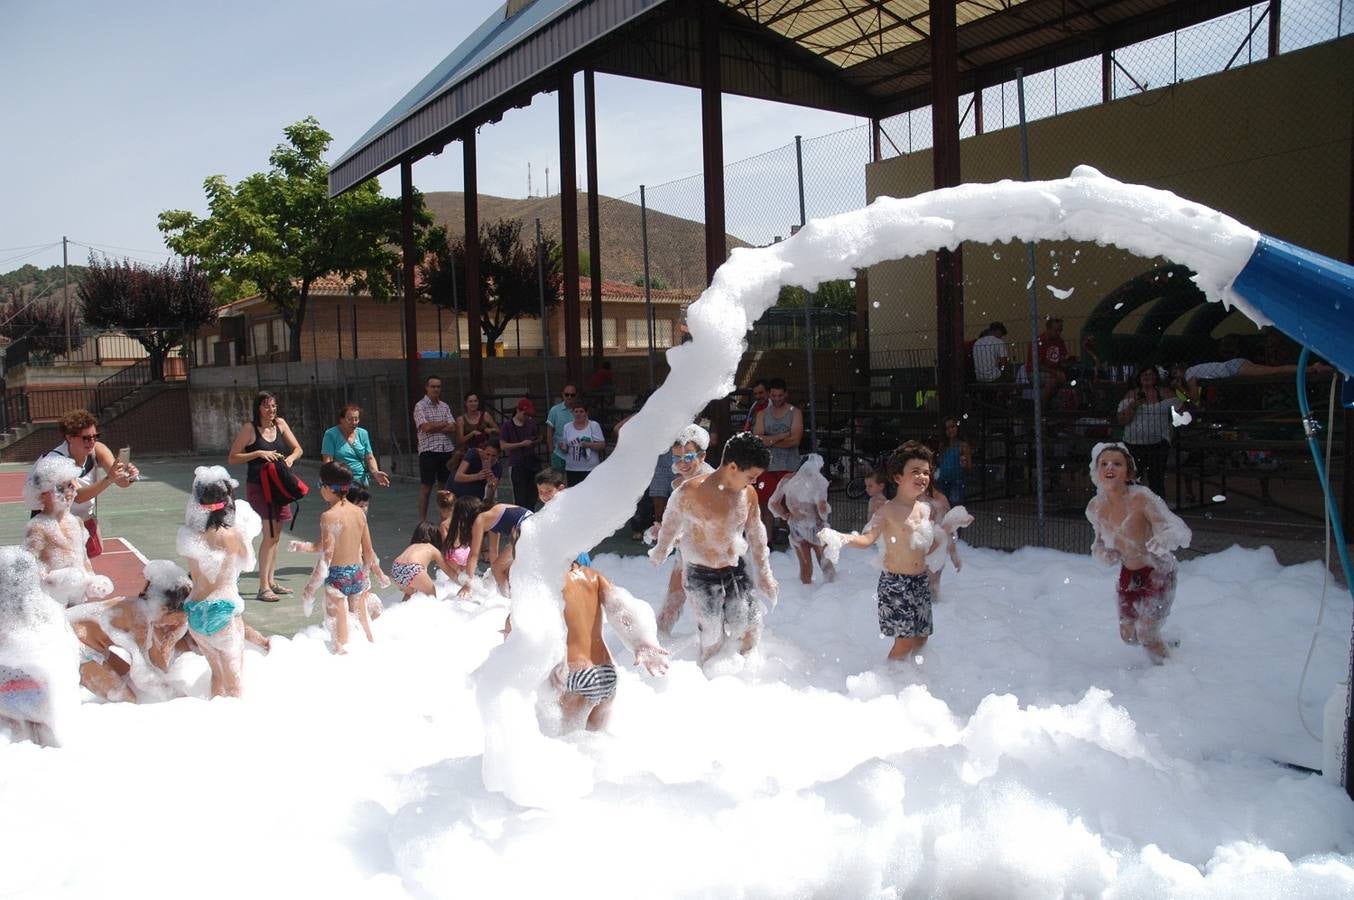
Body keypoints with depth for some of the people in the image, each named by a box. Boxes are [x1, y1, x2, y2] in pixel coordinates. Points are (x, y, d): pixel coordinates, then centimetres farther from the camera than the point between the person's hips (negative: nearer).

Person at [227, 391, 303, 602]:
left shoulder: (280, 424, 5)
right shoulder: (249, 428, -9)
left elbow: (298, 449, 12)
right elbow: (231, 459, -8)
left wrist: (290, 458, -9)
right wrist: (258, 453, -18)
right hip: (258, 487, -6)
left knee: (276, 535, 12)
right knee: (270, 535, -12)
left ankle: (271, 581, 23)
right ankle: (263, 588, -8)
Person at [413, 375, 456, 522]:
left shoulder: (445, 407, 13)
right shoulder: (420, 406, -2)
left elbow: (453, 428, 2)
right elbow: (426, 427, -15)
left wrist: (434, 427, -10)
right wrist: (444, 424, -2)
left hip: (446, 450, 5)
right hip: (428, 450, -5)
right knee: (426, 487, -1)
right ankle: (422, 520, 3)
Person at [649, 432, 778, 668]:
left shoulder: (748, 494, -1)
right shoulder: (690, 493, -18)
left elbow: (756, 534, 12)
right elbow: (670, 527, 0)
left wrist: (764, 574, 18)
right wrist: (659, 553, 16)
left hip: (736, 572, 5)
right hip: (702, 577, -5)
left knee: (749, 634, 4)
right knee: (713, 640, 1)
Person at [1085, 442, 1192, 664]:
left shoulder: (1142, 498, -27)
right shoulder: (1094, 508, -9)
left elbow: (1180, 531, -31)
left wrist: (1165, 539, -54)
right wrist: (1101, 553, -15)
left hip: (1158, 572, -6)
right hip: (1128, 574, 6)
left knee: (1146, 634, -9)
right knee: (1128, 635, 14)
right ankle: (1164, 644, 47)